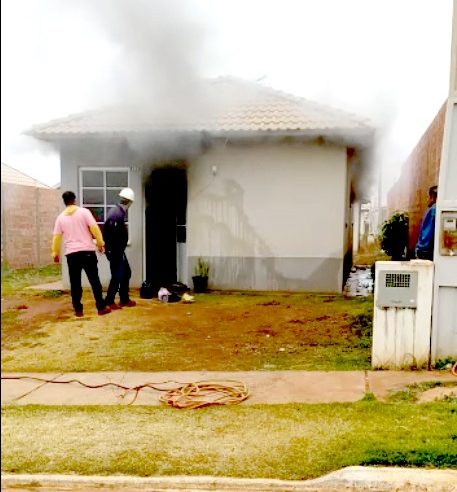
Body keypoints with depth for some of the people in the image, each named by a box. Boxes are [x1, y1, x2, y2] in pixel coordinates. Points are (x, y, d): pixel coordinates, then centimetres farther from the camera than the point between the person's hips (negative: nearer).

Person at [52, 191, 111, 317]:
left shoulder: (61, 217, 10)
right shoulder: (84, 212, 0)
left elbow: (56, 237, 10)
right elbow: (94, 228, -8)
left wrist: (55, 253, 19)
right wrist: (100, 243, 1)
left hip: (71, 253, 2)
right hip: (87, 251, -2)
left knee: (75, 283, 7)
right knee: (94, 280, 3)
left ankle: (78, 310, 8)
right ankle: (101, 307, 4)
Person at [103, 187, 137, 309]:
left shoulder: (118, 212, 10)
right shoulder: (116, 214, -22)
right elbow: (112, 235, -25)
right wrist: (113, 252, -21)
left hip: (118, 250, 10)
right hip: (115, 251, -10)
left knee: (126, 273, 16)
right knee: (117, 276, -2)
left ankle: (124, 300, 24)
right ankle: (109, 302, 8)